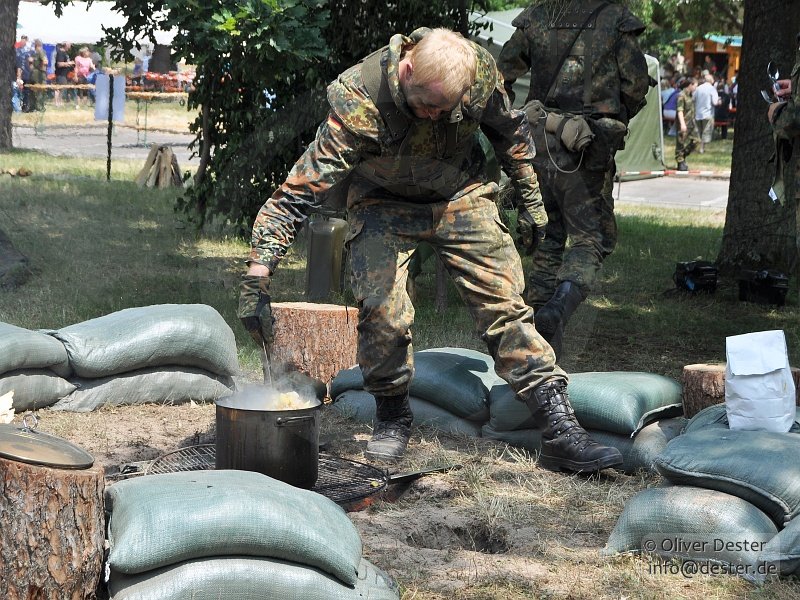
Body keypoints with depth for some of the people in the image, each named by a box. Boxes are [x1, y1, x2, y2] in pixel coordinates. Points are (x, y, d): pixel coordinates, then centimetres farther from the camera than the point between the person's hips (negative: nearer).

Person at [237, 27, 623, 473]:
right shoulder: (358, 102, -34)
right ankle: (393, 418, 6)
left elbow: (508, 128, 0)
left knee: (506, 305, -7)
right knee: (382, 311, -20)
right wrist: (257, 278, -37)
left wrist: (530, 197, 8)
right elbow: (299, 191, -33)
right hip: (383, 204, -2)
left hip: (462, 196, 2)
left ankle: (562, 434, -4)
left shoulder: (481, 72, -25)